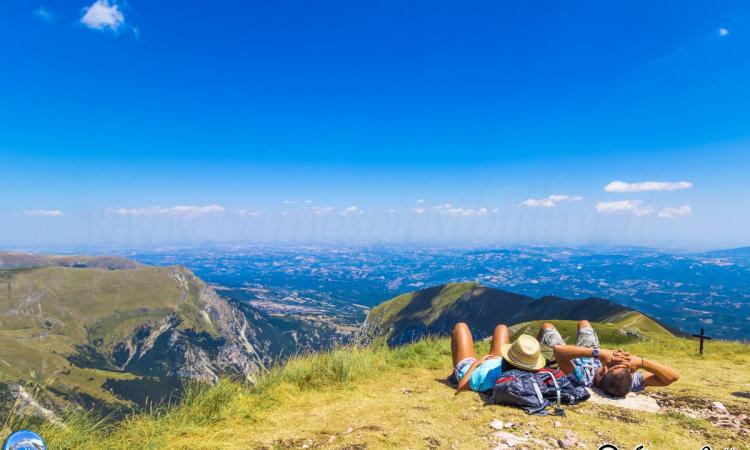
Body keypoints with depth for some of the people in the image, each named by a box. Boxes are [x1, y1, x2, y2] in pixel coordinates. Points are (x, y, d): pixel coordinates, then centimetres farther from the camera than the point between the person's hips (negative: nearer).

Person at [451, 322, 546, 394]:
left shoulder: (487, 373, -49)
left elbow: (461, 387, -34)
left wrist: (475, 364, -24)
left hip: (467, 369, -3)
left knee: (460, 326, 17)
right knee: (501, 328, 19)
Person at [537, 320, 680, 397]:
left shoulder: (583, 380, -51)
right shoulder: (629, 384, -42)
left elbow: (558, 350, -61)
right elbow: (673, 376, -40)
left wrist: (598, 353, -61)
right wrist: (641, 362, -55)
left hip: (565, 355, -4)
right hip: (595, 360, 4)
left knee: (547, 326, 22)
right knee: (583, 322, 30)